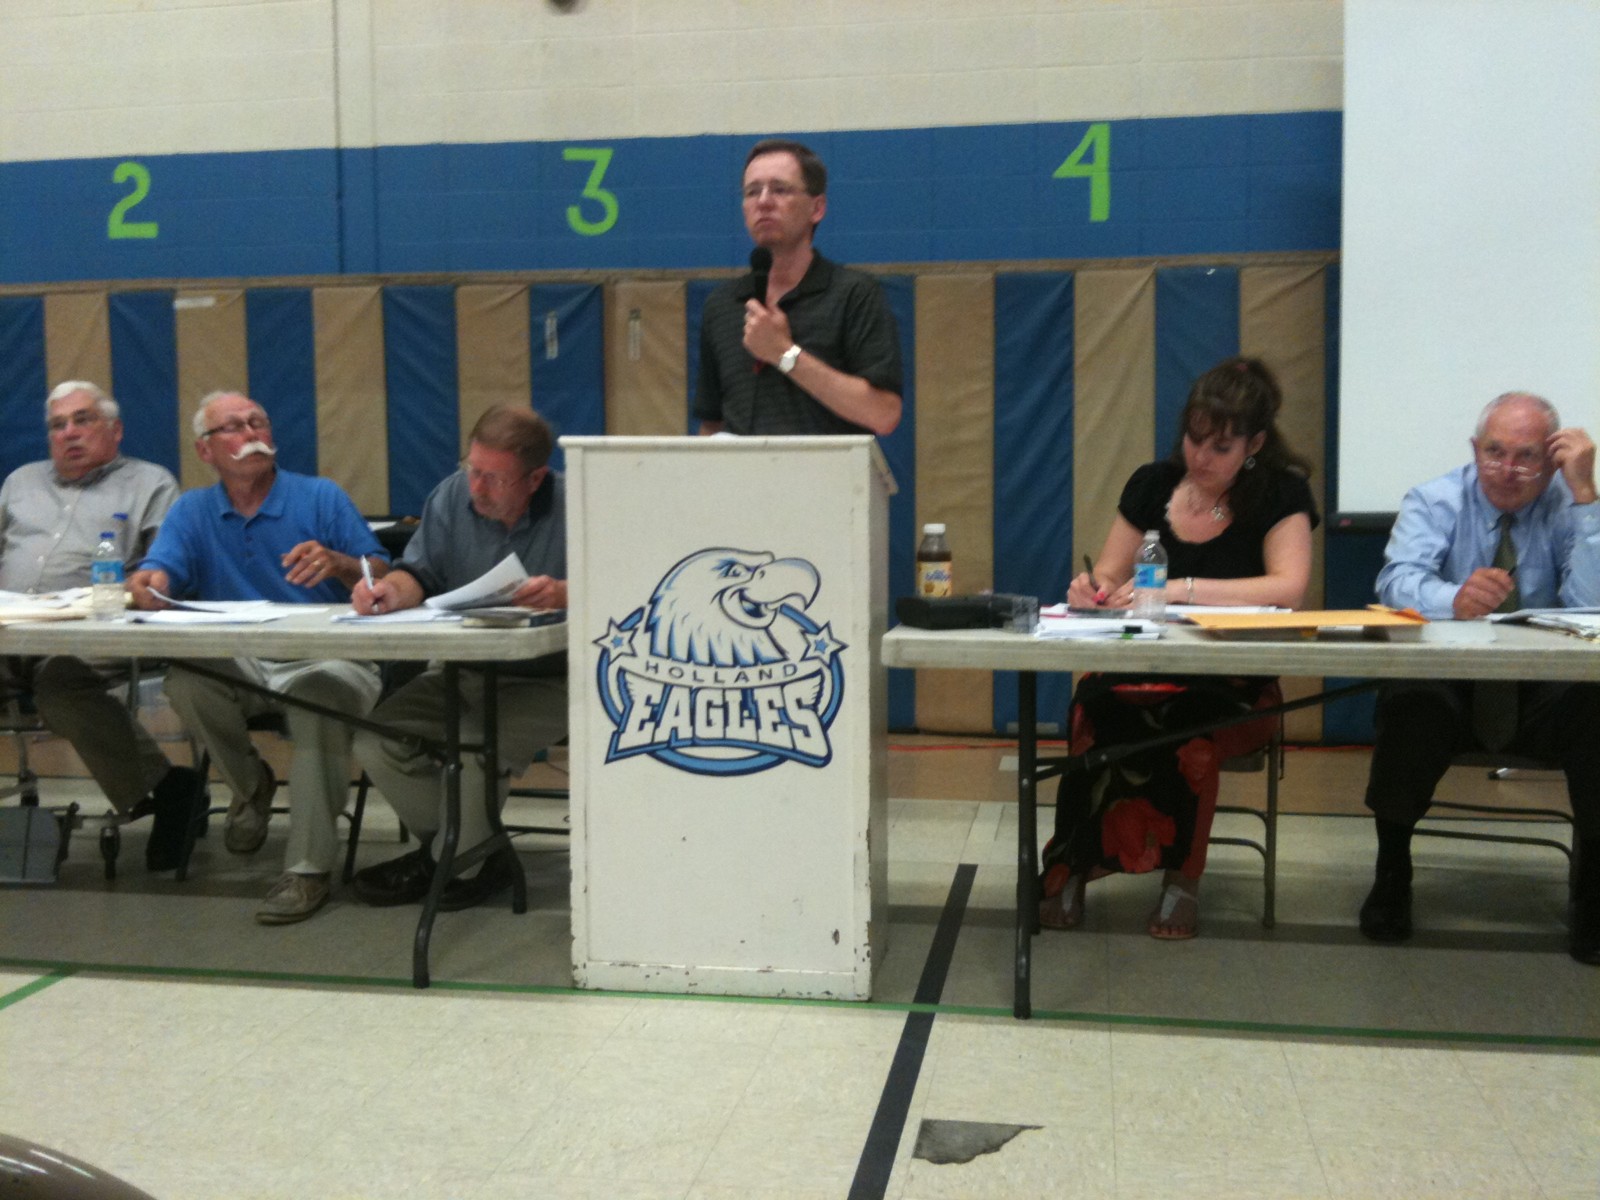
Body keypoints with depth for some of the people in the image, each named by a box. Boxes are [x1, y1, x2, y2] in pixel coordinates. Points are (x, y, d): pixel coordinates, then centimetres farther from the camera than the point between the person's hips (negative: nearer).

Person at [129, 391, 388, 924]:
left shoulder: (321, 497, 5)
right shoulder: (192, 511, 13)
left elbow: (383, 580, -3)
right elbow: (164, 571, -5)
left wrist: (337, 563, -25)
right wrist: (148, 583, -30)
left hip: (327, 657, -3)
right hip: (239, 665, 3)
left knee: (317, 696, -35)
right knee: (186, 680, -28)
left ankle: (310, 866, -24)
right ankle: (249, 785, 3)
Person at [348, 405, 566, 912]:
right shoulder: (453, 495, 5)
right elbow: (421, 572, 4)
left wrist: (564, 593, -40)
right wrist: (392, 590, -20)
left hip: (548, 680, -6)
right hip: (460, 671, 6)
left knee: (472, 745, -30)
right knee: (375, 742, -11)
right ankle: (481, 855, 6)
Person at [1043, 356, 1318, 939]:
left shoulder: (1280, 493, 1)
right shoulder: (1152, 485, 11)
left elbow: (1289, 588, -15)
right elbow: (1107, 580, 14)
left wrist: (1180, 589, -23)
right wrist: (1091, 588, -11)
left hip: (1232, 689, -2)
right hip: (1142, 670, 3)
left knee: (1181, 725, -36)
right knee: (1099, 705, -33)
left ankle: (1072, 865, -18)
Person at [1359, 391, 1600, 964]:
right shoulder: (1434, 502, 0)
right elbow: (1397, 580, -21)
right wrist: (1454, 598, -43)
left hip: (1546, 694, 1)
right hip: (1446, 686, -1)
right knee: (1408, 703, -35)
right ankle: (1391, 872, -11)